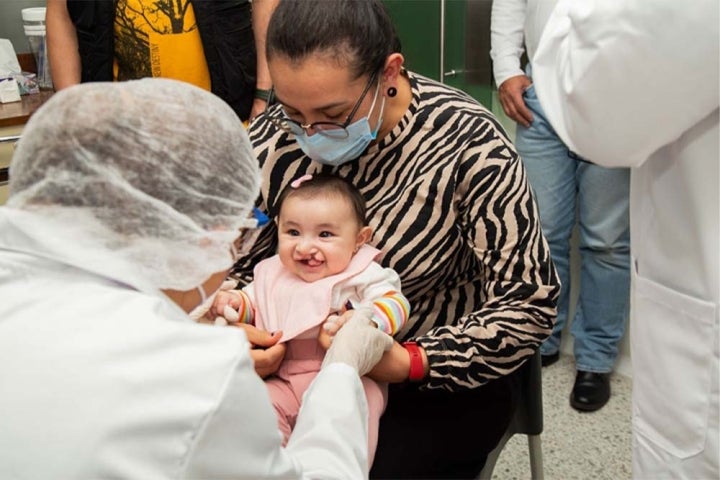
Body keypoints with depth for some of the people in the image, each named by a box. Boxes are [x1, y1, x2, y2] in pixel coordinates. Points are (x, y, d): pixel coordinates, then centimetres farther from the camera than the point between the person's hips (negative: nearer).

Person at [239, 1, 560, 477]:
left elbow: (528, 304, -18)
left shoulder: (468, 144, -21)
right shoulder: (273, 139, -11)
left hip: (445, 372, -2)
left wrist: (407, 363, -30)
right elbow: (225, 263, 1)